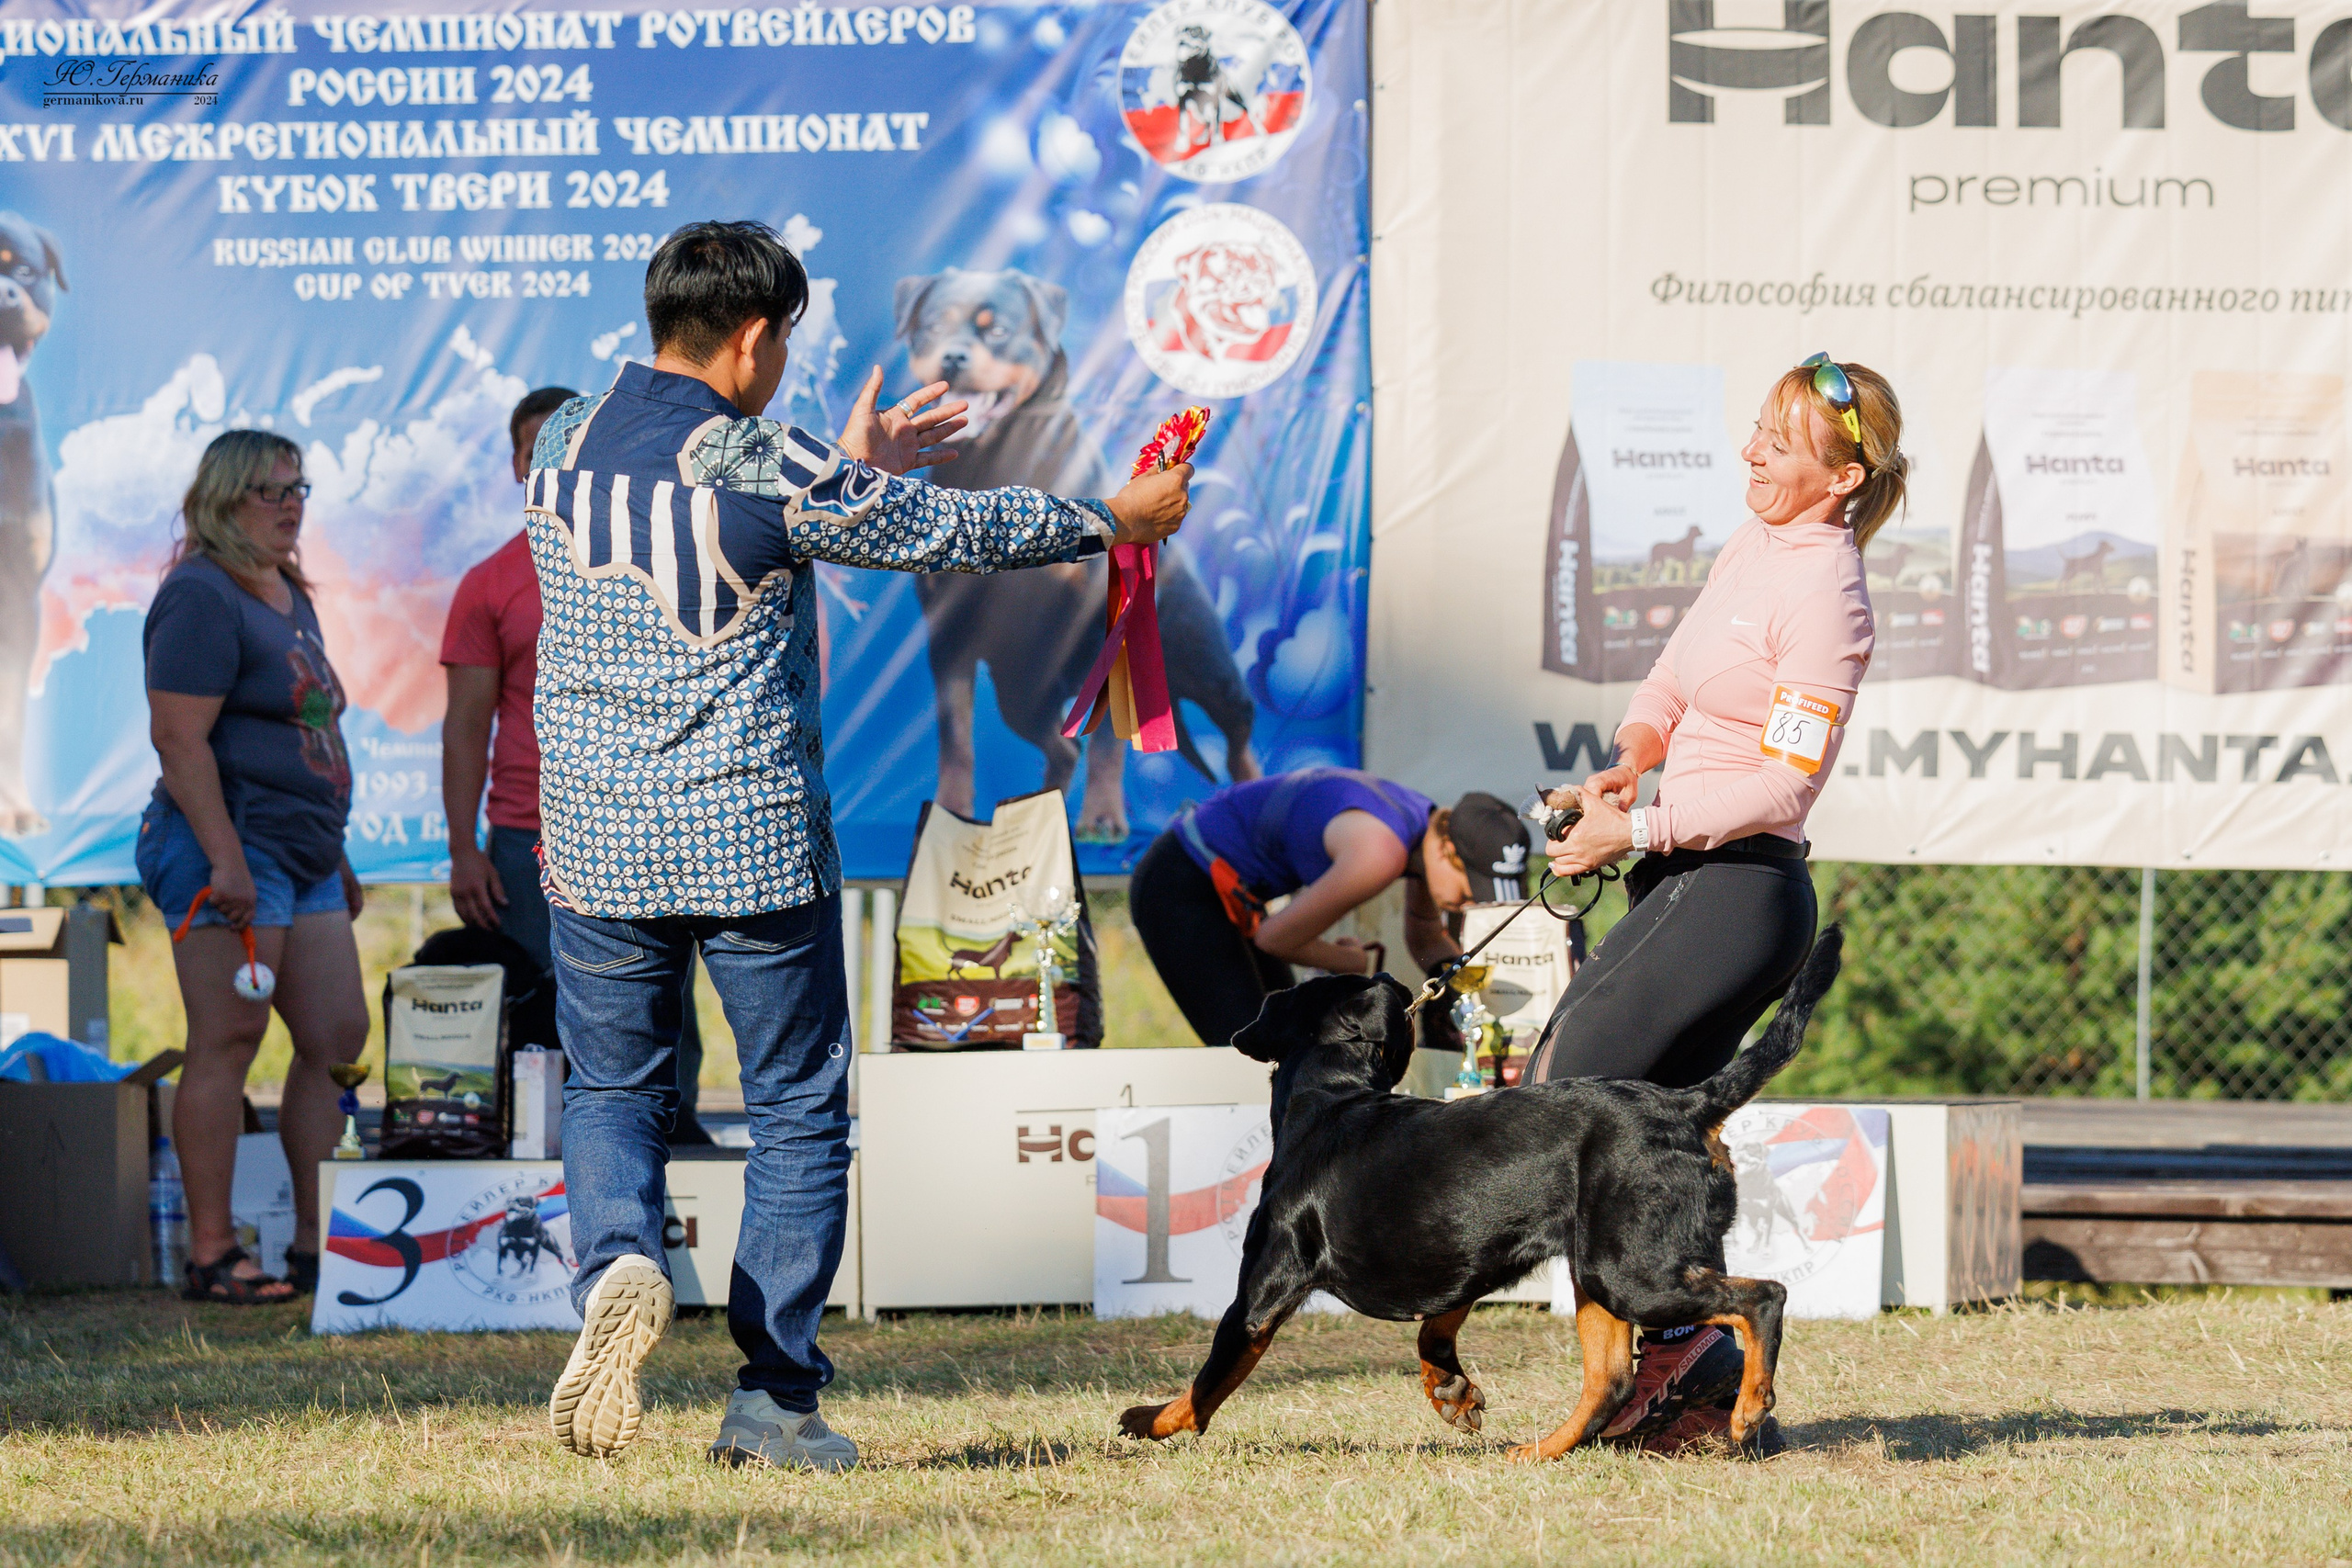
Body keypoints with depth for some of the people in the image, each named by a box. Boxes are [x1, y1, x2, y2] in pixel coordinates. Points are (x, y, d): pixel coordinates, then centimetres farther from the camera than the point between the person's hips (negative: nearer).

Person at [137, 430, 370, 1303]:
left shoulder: (288, 596, 19)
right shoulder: (201, 598, -11)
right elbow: (179, 736, -19)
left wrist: (335, 854, 24)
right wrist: (225, 859, -24)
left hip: (304, 857, 10)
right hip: (229, 847, -10)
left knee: (339, 1041, 6)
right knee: (226, 1045, -9)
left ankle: (320, 1244, 11)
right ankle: (211, 1256, -7)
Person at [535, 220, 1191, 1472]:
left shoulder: (564, 448, 3)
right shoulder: (762, 470, -13)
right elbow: (948, 534, -3)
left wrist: (848, 470, 27)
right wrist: (1116, 520, 11)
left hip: (598, 844, 4)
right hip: (754, 839, -4)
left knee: (612, 1092, 15)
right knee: (798, 1111, 9)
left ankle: (618, 1260, -17)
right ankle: (774, 1396, 6)